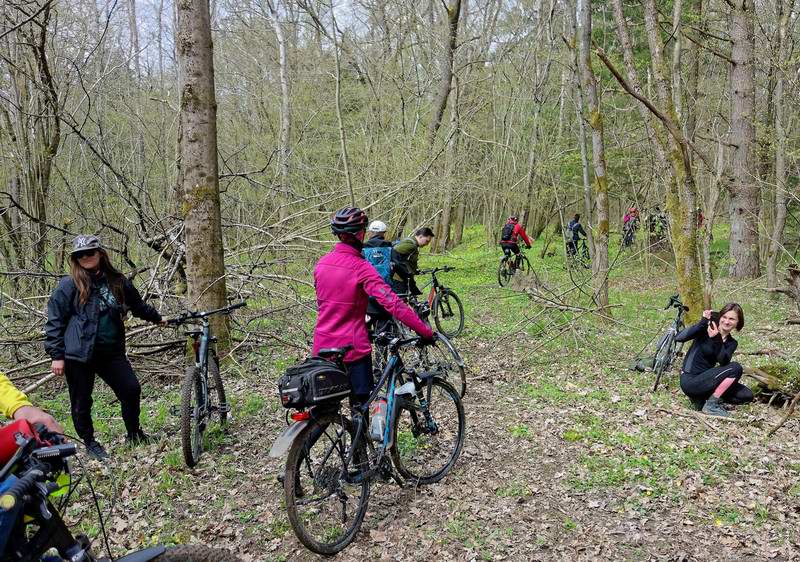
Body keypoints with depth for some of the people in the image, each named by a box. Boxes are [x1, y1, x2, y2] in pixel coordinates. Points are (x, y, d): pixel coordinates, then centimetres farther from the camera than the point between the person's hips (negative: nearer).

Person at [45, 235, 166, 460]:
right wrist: (56, 355, -9)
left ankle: (134, 434, 21)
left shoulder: (117, 281, 7)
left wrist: (157, 318, 35)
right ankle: (90, 443, 26)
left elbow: (137, 304, 24)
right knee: (82, 402, 6)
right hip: (78, 354, -4)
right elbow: (54, 321, -5)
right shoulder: (69, 285, -6)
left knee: (132, 389, 0)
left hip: (112, 352, 4)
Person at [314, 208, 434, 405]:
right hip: (352, 347, -5)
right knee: (360, 401, 8)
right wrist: (427, 332, -23)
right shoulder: (361, 268, -17)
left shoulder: (322, 263, 2)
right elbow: (393, 304, -24)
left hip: (323, 347, 6)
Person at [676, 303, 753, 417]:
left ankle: (702, 397, 7)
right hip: (690, 381, -7)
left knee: (747, 395, -1)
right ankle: (711, 405, -11)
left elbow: (724, 362, -15)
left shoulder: (731, 343, 7)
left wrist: (717, 340, -30)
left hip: (705, 378, 7)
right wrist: (703, 322, -33)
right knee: (735, 368, -19)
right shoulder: (706, 329, -10)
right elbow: (678, 338, -27)